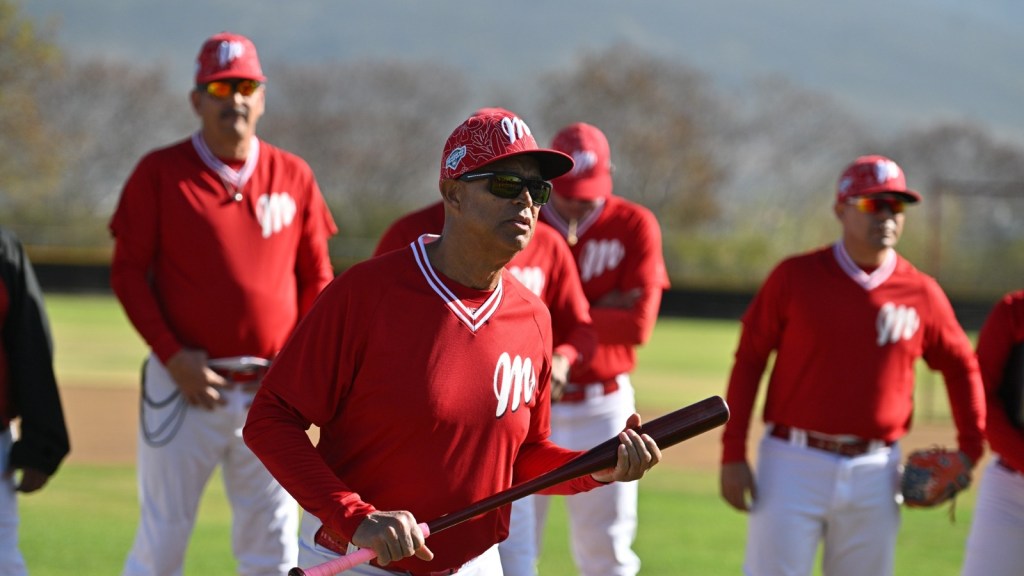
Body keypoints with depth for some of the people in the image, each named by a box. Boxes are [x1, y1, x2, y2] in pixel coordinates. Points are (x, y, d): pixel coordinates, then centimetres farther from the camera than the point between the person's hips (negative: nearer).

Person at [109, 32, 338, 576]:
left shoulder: (294, 176, 8)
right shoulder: (159, 173, -1)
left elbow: (317, 279, 12)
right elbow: (128, 271, -1)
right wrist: (171, 356, -11)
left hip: (272, 393, 3)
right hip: (187, 387, -3)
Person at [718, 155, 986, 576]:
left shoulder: (921, 293, 3)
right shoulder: (795, 277, -2)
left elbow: (961, 366, 17)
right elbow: (748, 360, 1)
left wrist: (970, 449, 10)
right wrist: (733, 454, -5)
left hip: (874, 474, 2)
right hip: (795, 462, -2)